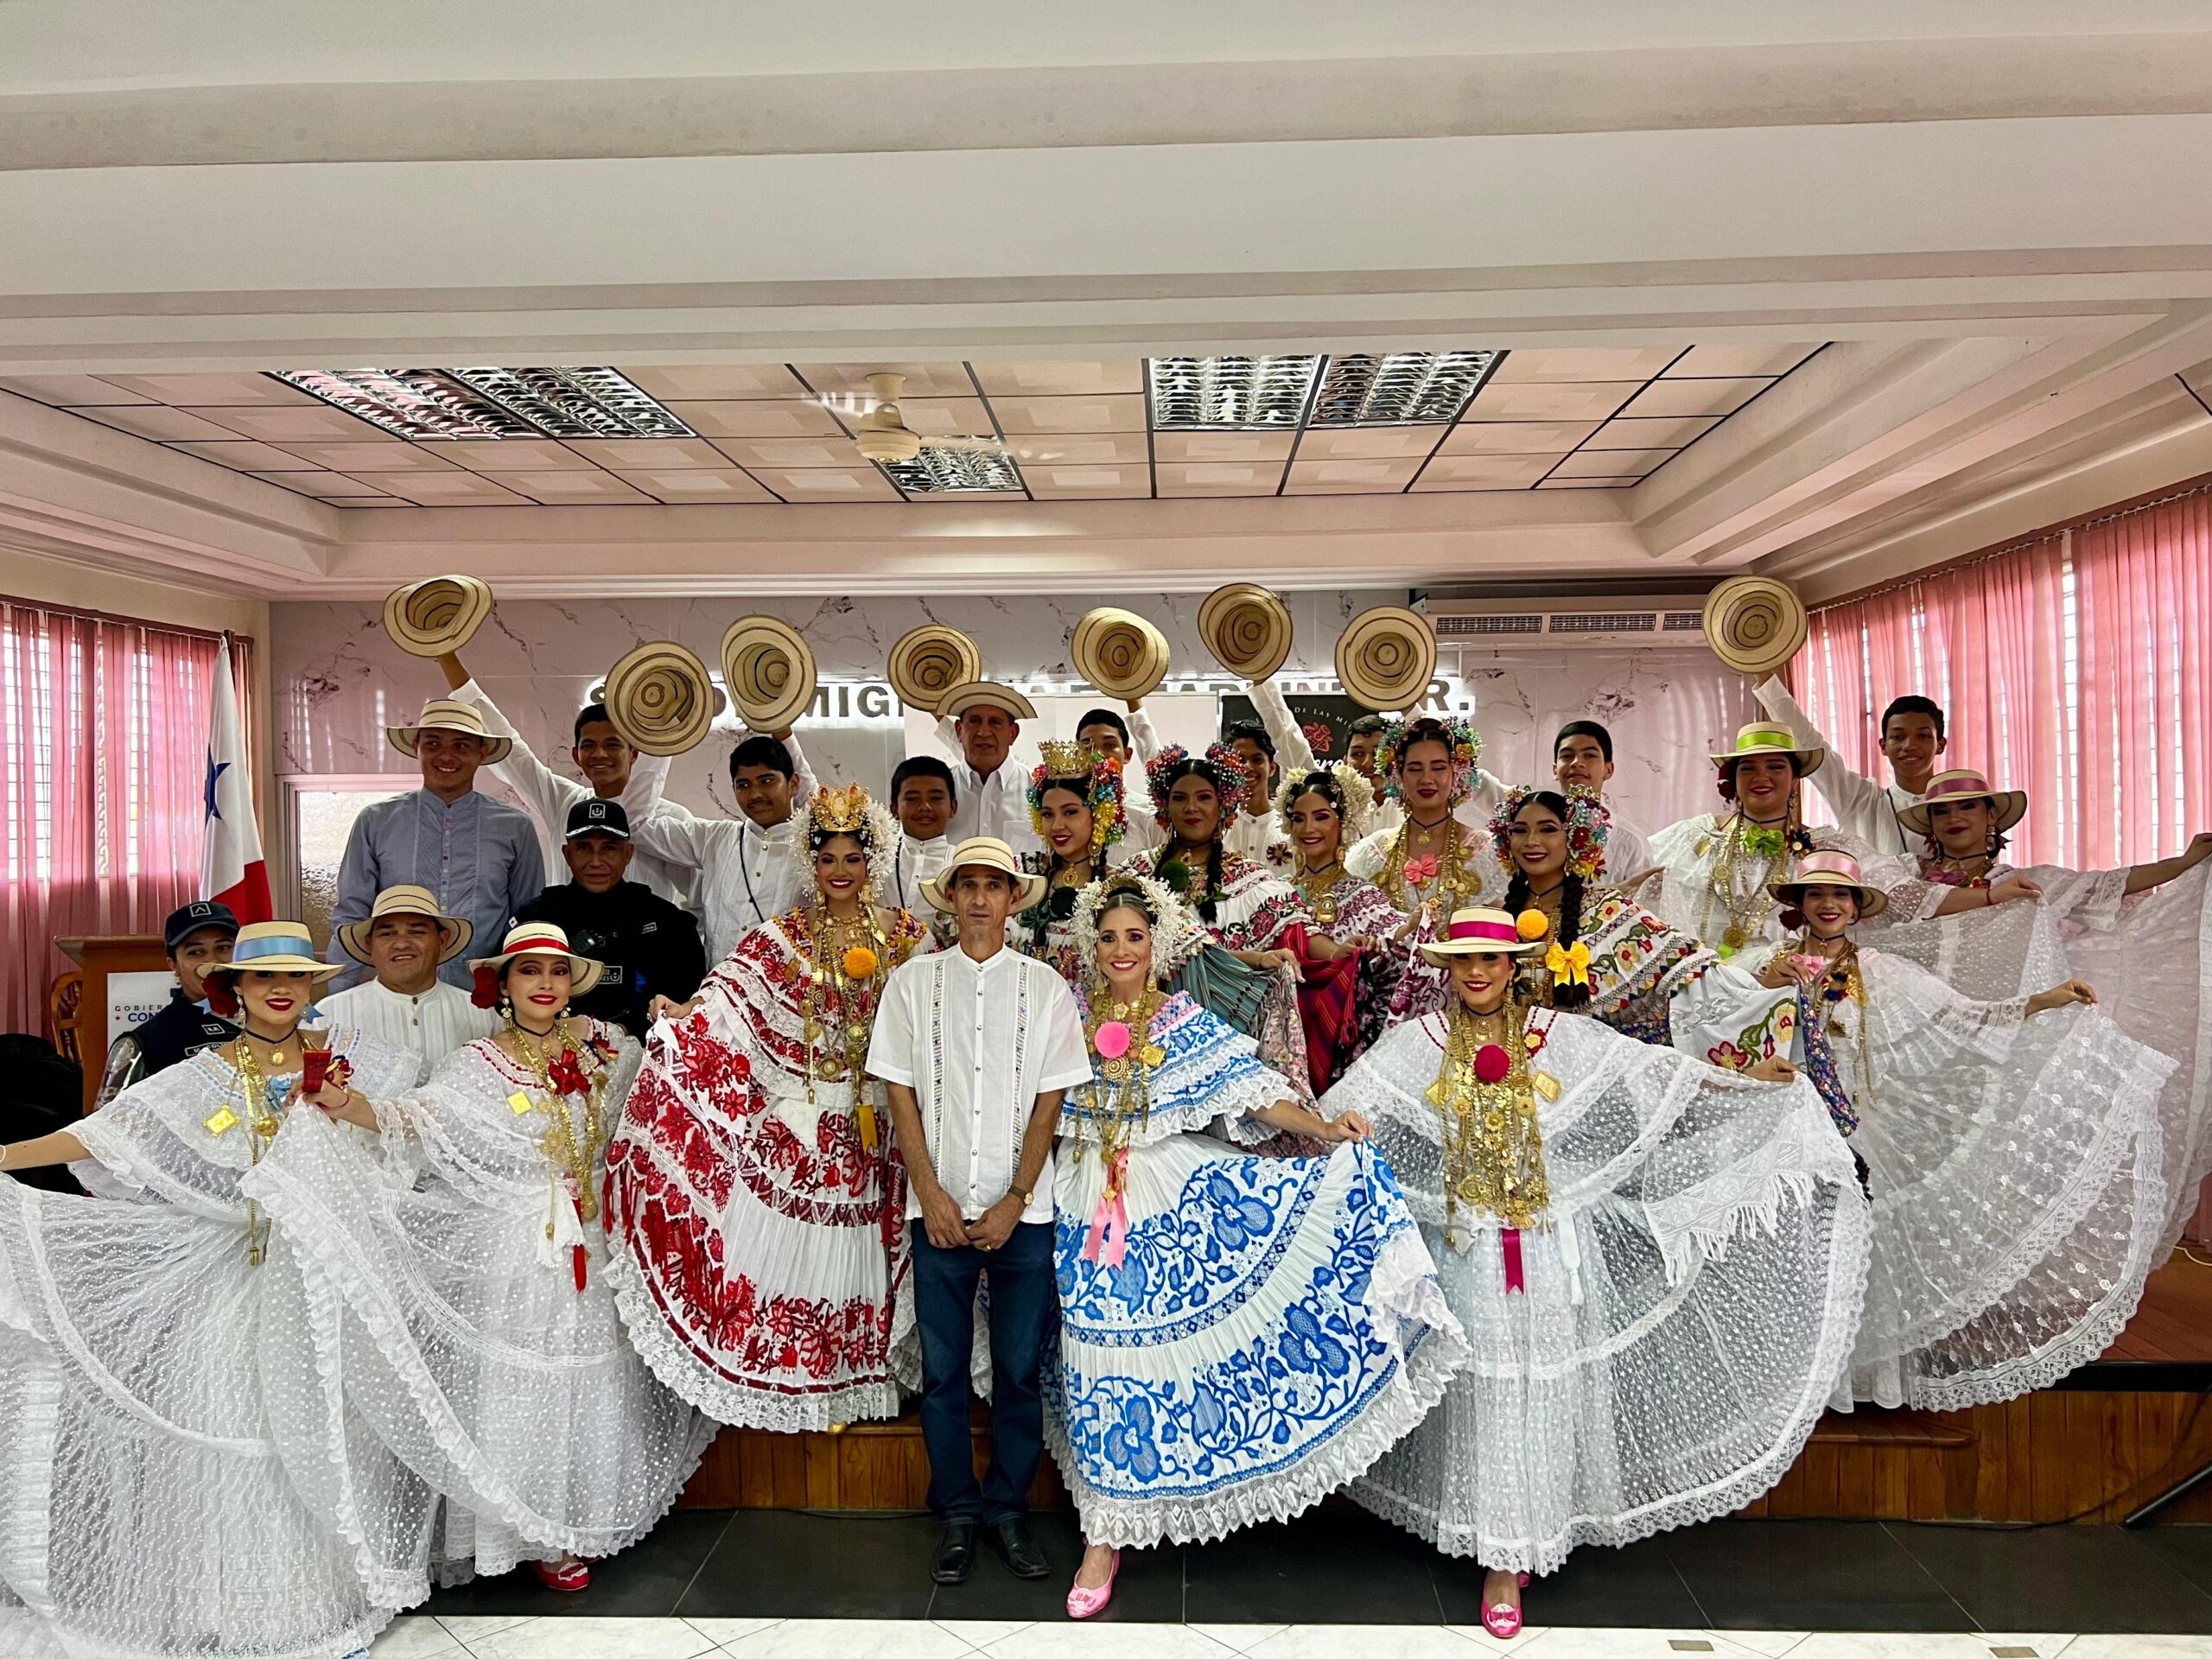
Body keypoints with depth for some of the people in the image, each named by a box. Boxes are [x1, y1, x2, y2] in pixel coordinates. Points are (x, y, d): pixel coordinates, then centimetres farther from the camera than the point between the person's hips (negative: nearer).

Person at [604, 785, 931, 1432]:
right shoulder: (785, 935, 3)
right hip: (800, 1119, -1)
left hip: (874, 1121, 1)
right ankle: (800, 1383, 14)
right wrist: (682, 1012, -27)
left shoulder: (904, 936, 6)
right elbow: (731, 990, -11)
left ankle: (853, 1378, 19)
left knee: (860, 1247, 5)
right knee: (794, 1240, 0)